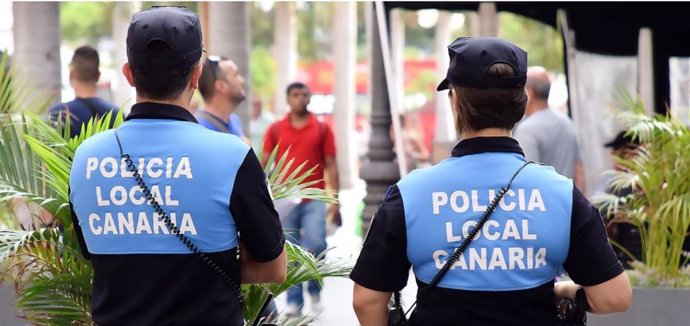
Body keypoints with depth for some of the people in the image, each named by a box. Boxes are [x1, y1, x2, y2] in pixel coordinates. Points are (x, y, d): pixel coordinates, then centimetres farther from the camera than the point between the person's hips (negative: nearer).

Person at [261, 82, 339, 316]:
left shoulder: (322, 129, 6)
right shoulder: (276, 129, 6)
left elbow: (331, 165, 5)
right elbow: (264, 164, 8)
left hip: (314, 199, -1)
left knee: (316, 245, -14)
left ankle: (314, 289, 10)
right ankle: (294, 301, 11)